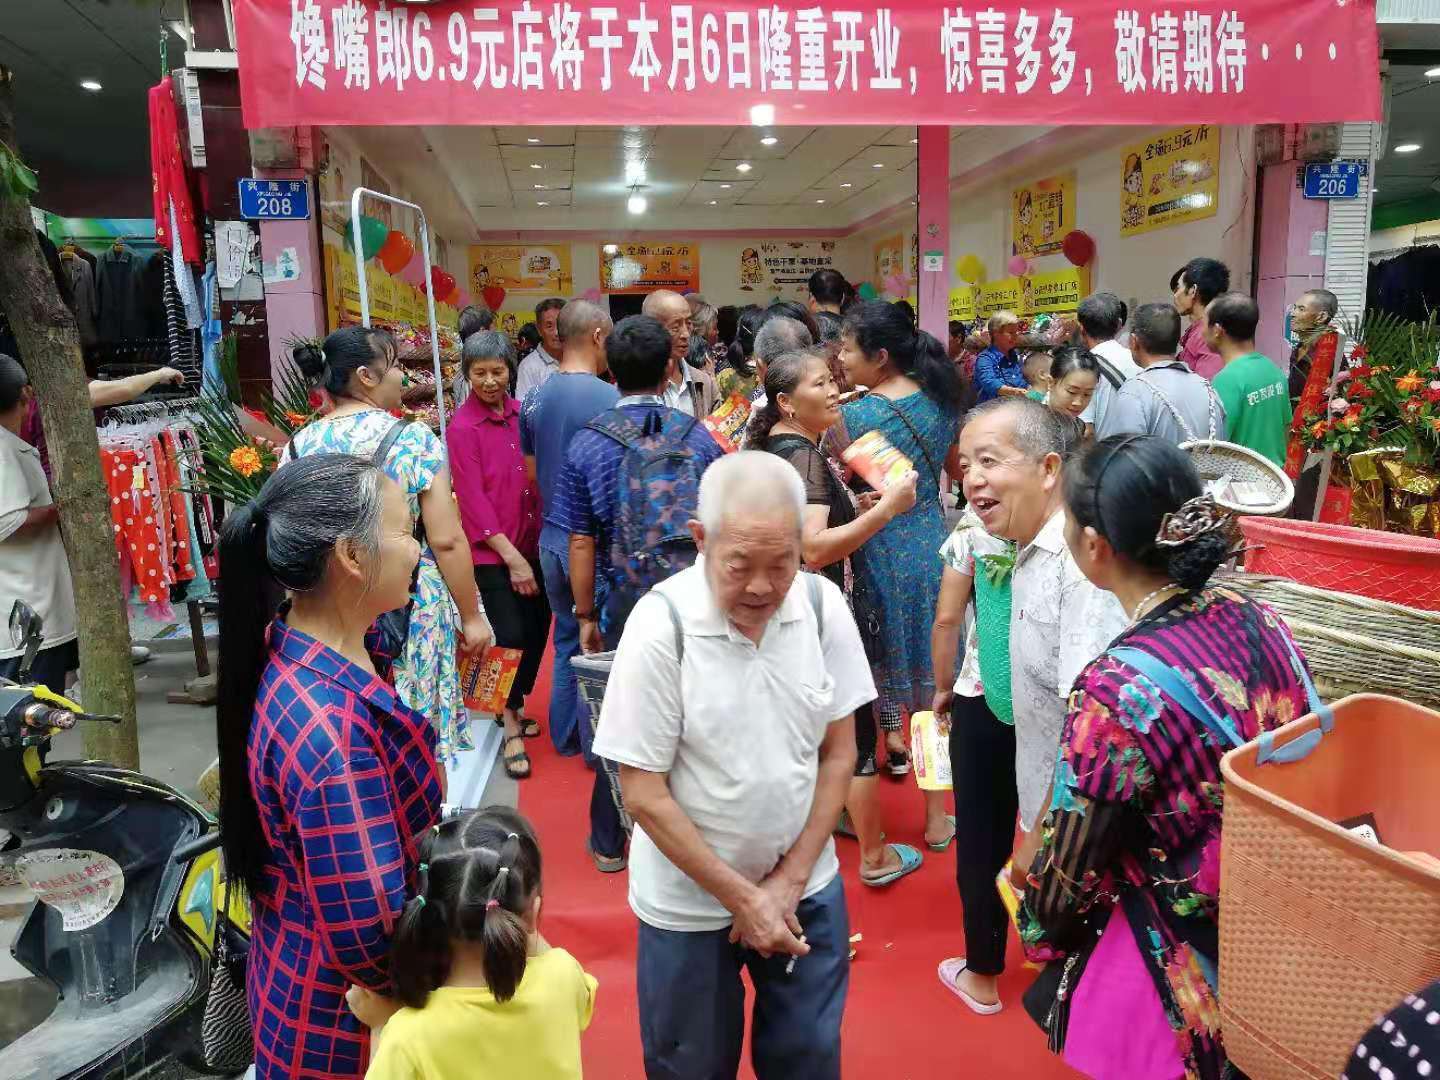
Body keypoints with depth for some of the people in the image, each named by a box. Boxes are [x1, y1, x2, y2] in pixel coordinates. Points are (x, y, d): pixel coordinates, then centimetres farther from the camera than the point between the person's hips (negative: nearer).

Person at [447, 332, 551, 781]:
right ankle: (511, 729, 14)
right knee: (511, 634, -5)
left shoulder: (519, 412, 4)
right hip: (491, 551, -6)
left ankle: (514, 707, 33)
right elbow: (473, 500, -15)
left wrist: (537, 539, 3)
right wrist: (512, 558, -16)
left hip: (531, 542, 6)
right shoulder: (462, 427, -12)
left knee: (538, 626, 12)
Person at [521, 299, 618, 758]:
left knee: (567, 640, 19)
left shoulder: (534, 401, 3)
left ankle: (566, 736, 30)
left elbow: (533, 473, 11)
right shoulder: (610, 399, -17)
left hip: (553, 540, 6)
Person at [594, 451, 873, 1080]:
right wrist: (741, 897, -12)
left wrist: (790, 880, -6)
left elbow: (838, 753, -2)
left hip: (807, 886, 3)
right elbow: (644, 795, -16)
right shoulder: (661, 626, -22)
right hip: (690, 900, -2)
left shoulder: (823, 606, -12)